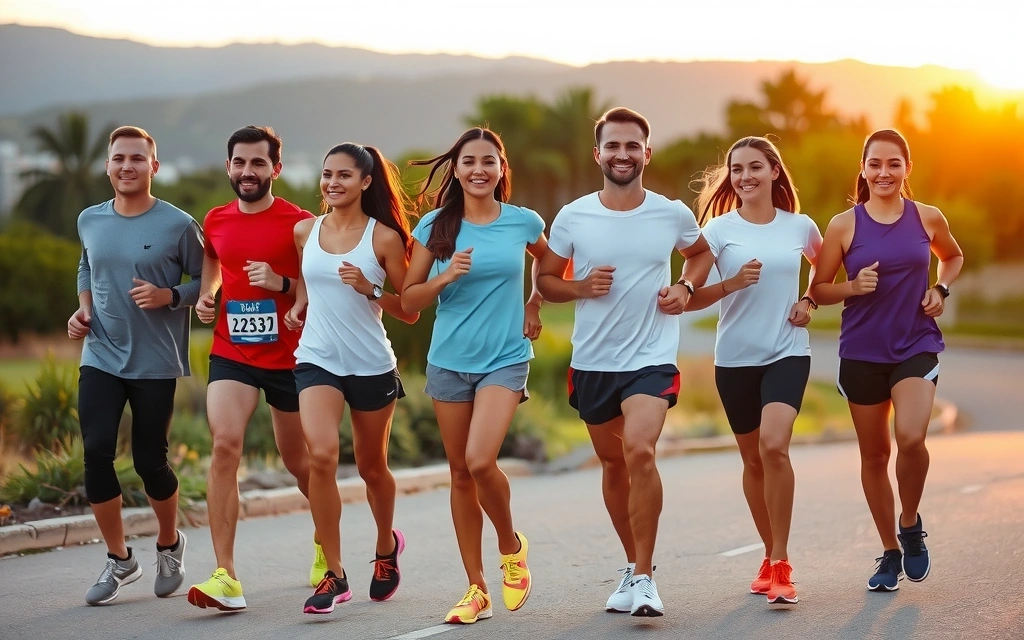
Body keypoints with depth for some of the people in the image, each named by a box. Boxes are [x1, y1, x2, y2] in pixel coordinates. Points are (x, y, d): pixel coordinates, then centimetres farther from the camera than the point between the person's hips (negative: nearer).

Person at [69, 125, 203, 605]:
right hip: (101, 358, 3)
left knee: (149, 460, 2)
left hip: (156, 363, -3)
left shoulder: (179, 225, -8)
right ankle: (119, 560, 9)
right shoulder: (90, 221, 5)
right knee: (96, 452, -7)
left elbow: (205, 281, -1)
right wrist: (83, 309, 6)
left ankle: (169, 545, 31)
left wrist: (169, 296, -18)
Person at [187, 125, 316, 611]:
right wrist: (205, 298, 6)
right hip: (231, 352, 2)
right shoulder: (215, 221, 6)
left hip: (288, 357, -2)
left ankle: (326, 538, 45)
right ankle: (226, 576, -22)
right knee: (225, 443, -19)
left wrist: (281, 283, -22)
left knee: (297, 460, 12)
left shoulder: (298, 223, -7)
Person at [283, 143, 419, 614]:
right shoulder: (305, 231, 5)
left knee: (371, 467, 13)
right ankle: (334, 575, -13)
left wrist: (369, 290, -18)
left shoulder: (384, 237, -5)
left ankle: (387, 546, 44)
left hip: (371, 364, -1)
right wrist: (299, 303, 8)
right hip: (317, 360, 1)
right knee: (321, 455, -21)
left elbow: (410, 312, -3)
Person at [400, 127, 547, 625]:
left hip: (505, 360, -2)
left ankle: (511, 545, 9)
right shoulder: (435, 227, 0)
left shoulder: (524, 223, -1)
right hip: (449, 361, 2)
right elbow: (408, 301, 1)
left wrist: (534, 306, 10)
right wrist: (445, 276, -15)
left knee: (481, 461, -21)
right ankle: (476, 589, 16)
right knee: (460, 472, 6)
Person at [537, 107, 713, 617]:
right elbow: (545, 280, 6)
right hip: (592, 361, 3)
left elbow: (701, 253, 19)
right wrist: (581, 287, -14)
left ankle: (644, 577, -15)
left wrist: (686, 288, -1)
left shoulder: (673, 215, -2)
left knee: (639, 450, -23)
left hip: (652, 358, -2)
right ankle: (633, 564, 33)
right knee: (613, 463, 14)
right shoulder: (572, 218, -3)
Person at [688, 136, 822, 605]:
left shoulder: (800, 227, 3)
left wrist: (810, 302, 6)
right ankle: (771, 557, 29)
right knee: (753, 460, 10)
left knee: (774, 446, -22)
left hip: (788, 352, -1)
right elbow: (691, 298, -7)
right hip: (735, 357, 1)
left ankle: (781, 566, -14)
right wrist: (733, 283, -22)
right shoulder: (719, 229, -2)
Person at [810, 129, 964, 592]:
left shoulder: (928, 218, 1)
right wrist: (853, 287, -17)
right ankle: (890, 552, 24)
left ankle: (911, 526, 5)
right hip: (862, 353, 1)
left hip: (917, 346, -1)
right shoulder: (844, 225, -3)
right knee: (874, 453, 8)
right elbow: (819, 290, 2)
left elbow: (953, 257, 22)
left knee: (911, 437, -23)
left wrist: (941, 290, 3)